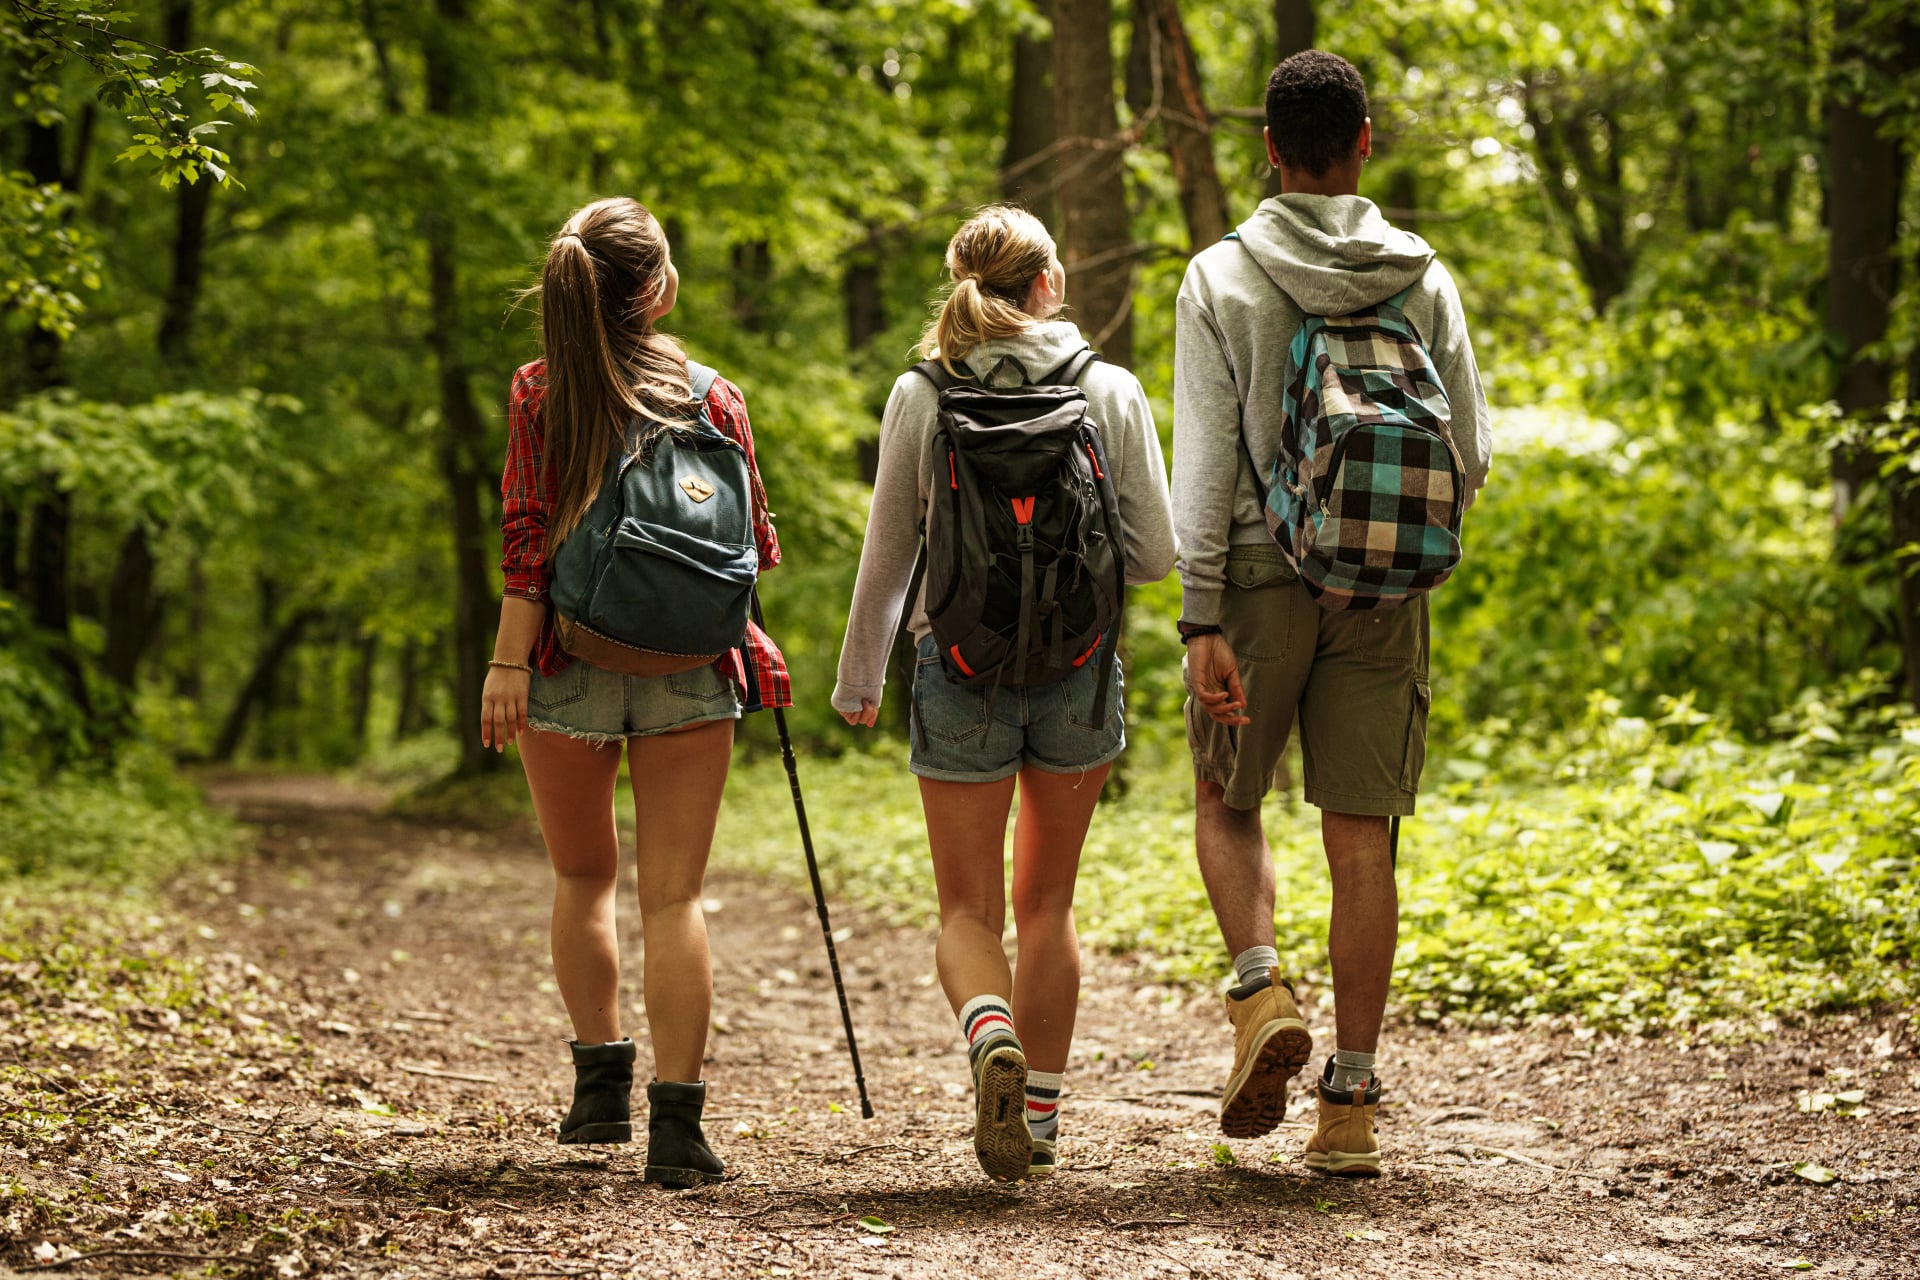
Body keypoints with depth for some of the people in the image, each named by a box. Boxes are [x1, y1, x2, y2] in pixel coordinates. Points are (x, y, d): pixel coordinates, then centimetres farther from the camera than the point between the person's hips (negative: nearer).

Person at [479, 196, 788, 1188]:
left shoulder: (542, 391, -3)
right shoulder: (714, 398, 1)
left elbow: (527, 538, -9)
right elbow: (752, 544, 5)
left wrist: (507, 660, -7)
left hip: (572, 660, 0)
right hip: (690, 666, 0)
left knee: (584, 876, 19)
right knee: (674, 892, 1)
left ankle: (601, 1085, 16)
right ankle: (677, 1121, -5)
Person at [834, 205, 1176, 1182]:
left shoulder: (920, 398, -3)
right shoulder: (1112, 394, -2)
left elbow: (886, 558, 1)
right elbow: (1154, 554, -1)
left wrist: (857, 680, 14)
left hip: (960, 669, -1)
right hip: (1079, 664, 1)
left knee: (967, 911, 7)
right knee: (1048, 901, 16)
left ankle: (991, 1035, -23)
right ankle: (1039, 1113, 18)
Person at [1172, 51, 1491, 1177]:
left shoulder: (1222, 278, -3)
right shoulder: (1422, 278, 3)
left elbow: (1204, 459, -8)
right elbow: (1471, 454, 3)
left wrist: (1202, 618, -8)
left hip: (1262, 578, -2)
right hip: (1384, 590, 2)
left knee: (1229, 803, 18)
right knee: (1361, 839, 4)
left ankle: (1263, 991, -6)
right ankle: (1352, 1102, 5)